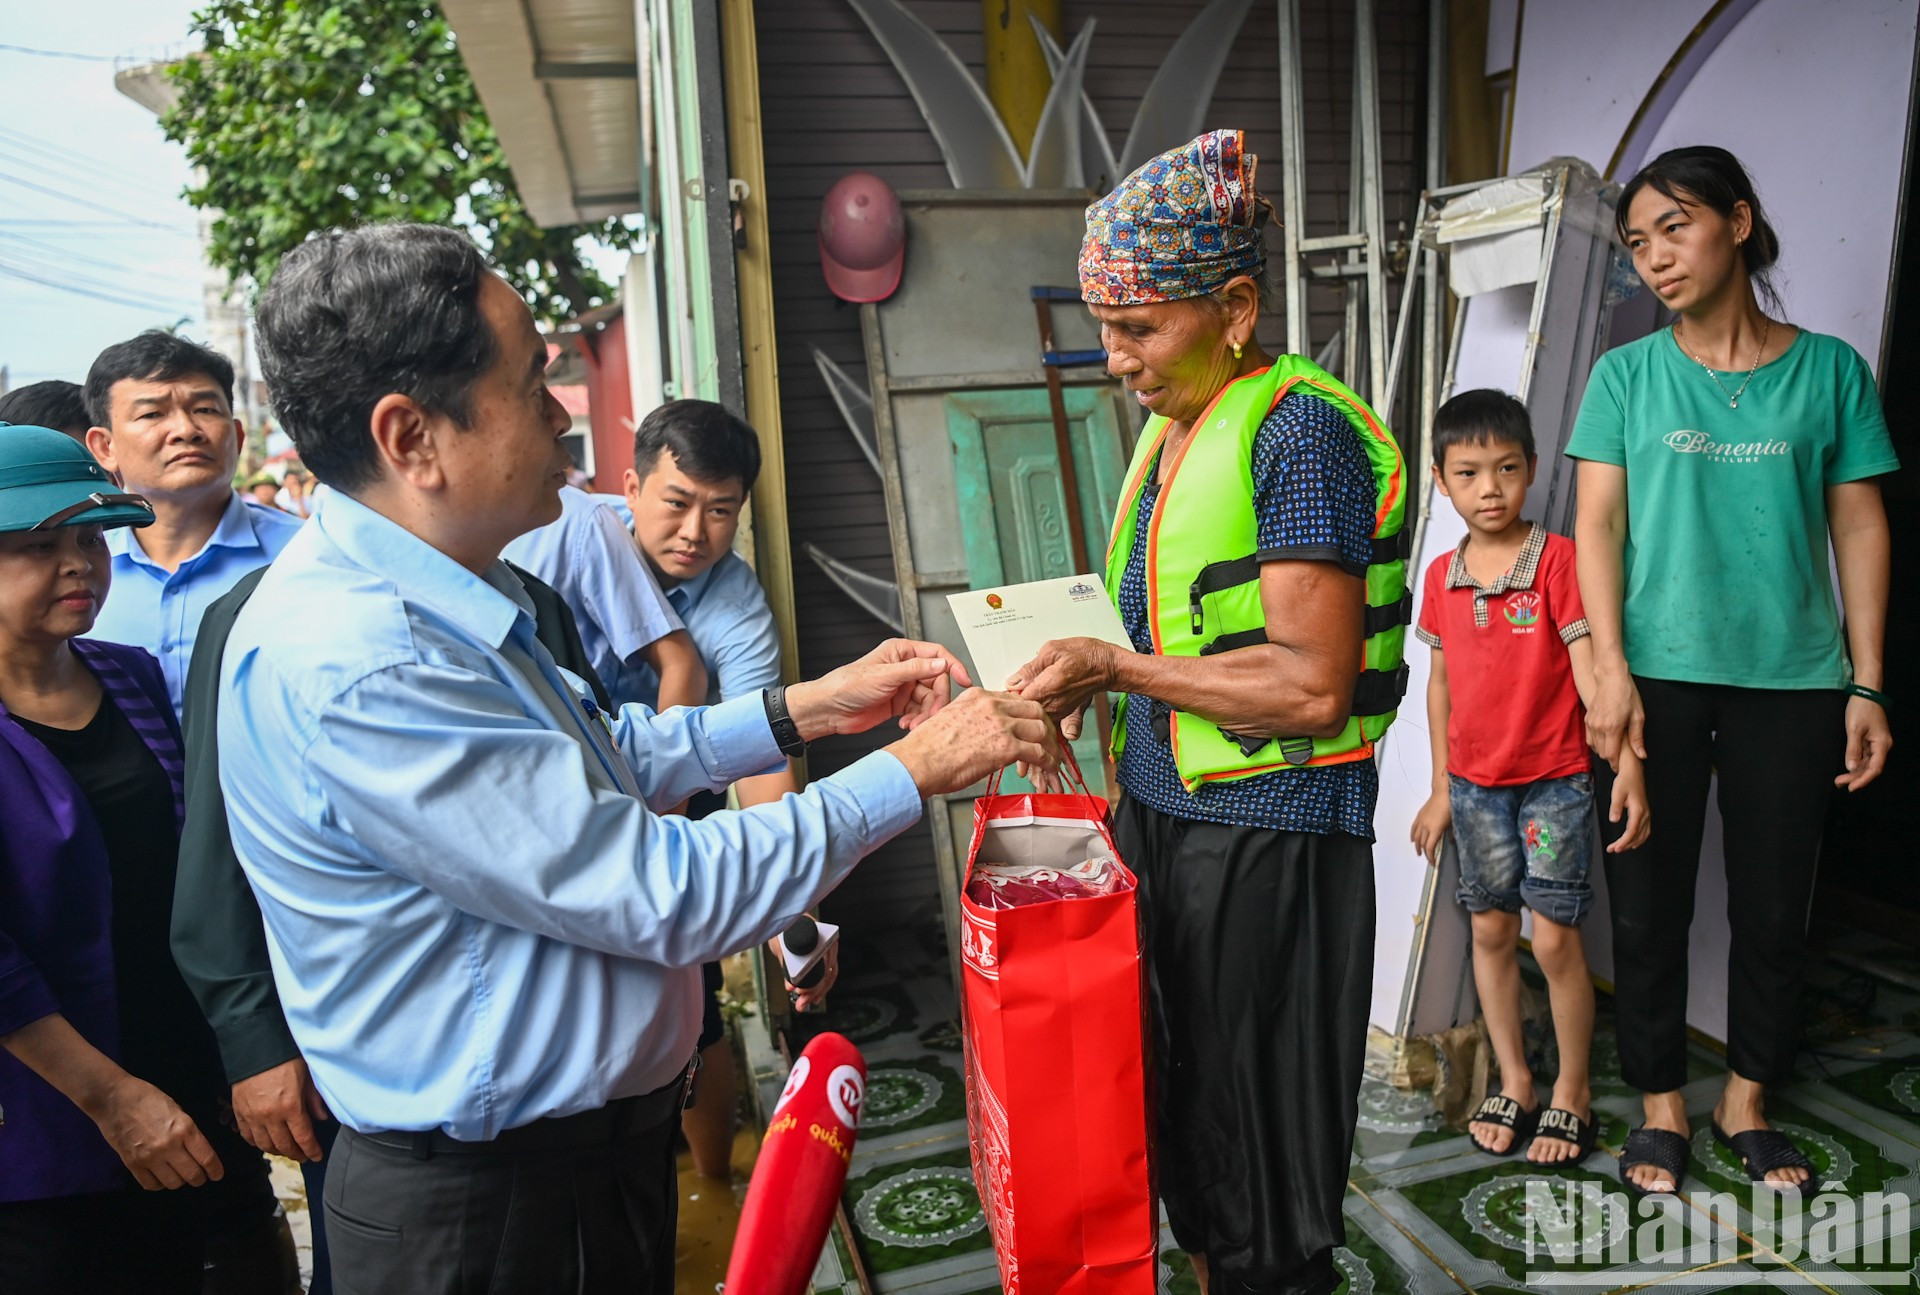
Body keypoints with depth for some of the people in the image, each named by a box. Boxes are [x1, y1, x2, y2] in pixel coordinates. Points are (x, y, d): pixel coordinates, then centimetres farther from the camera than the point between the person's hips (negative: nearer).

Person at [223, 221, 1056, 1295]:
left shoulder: (433, 596, 1)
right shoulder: (351, 670, -30)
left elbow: (601, 757, 13)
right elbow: (666, 895, -27)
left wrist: (806, 709, 6)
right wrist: (911, 773, -18)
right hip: (486, 1208, -9)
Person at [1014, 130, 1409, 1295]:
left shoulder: (1299, 431, -16)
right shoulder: (1172, 425, 11)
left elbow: (1315, 685, -21)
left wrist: (1118, 665, -19)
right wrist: (1084, 674, 7)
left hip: (1265, 837, -8)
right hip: (1160, 813, 9)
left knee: (1260, 1158, 7)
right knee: (1181, 1123, 20)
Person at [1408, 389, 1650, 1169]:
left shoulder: (1558, 560, -11)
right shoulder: (1442, 576, 3)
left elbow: (1590, 667, -15)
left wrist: (1628, 762, -27)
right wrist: (1441, 789, 13)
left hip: (1554, 781, -4)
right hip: (1475, 784, 4)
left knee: (1555, 938, 0)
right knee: (1491, 929, 11)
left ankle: (1572, 1092, 21)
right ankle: (1513, 1082, 27)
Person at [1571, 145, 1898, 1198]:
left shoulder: (1829, 369, 5)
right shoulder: (1628, 374, 3)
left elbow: (1859, 530, 5)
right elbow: (1597, 524, -2)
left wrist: (1866, 687, 0)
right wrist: (1610, 667, -12)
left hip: (1792, 683, 1)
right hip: (1659, 678, -1)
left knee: (1773, 907, 10)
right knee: (1648, 904, 5)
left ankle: (1747, 1099, 30)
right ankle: (1661, 1103, 23)